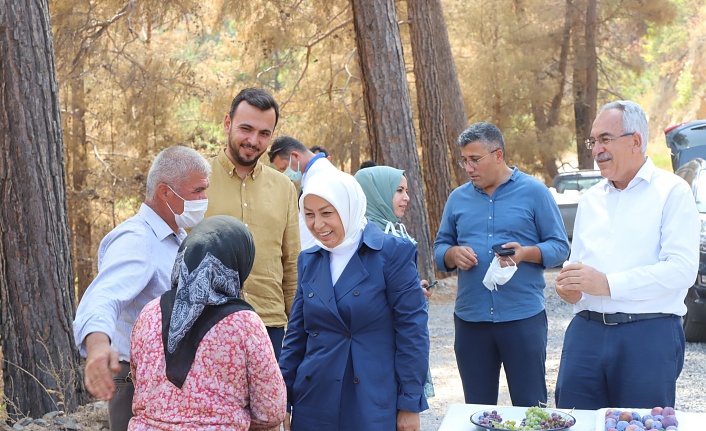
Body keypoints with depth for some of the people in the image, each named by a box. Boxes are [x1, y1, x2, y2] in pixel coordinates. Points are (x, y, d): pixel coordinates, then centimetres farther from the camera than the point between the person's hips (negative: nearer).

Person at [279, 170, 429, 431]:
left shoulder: (393, 253, -8)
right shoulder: (309, 260, 8)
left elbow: (412, 331, -8)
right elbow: (296, 335, 11)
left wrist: (410, 405, -9)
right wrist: (282, 403, 8)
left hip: (375, 407, -4)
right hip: (314, 406, 5)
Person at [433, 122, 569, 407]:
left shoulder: (534, 192, -1)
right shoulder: (458, 198, 10)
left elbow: (559, 247, -2)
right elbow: (440, 248, 14)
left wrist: (526, 253, -20)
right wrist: (453, 254, -9)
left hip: (523, 316, -3)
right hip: (470, 318, 4)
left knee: (529, 405, 3)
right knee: (477, 406, 12)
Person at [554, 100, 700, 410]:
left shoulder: (672, 192, -1)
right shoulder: (591, 199, 20)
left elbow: (683, 268, -13)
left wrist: (608, 284, -19)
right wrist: (569, 286, 1)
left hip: (649, 336, -5)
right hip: (586, 331, 5)